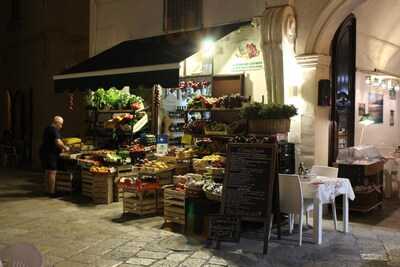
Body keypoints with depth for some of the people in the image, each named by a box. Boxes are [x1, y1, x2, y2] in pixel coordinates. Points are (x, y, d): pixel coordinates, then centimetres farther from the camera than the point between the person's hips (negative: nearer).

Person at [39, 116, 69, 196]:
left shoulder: (48, 128, 17)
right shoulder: (54, 130, -15)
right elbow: (58, 142, -26)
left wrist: (60, 148, 20)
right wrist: (65, 147, -10)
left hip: (44, 152, 10)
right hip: (50, 154, -10)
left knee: (47, 171, 15)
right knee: (52, 172, -7)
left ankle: (48, 190, 23)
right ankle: (52, 192, -4)